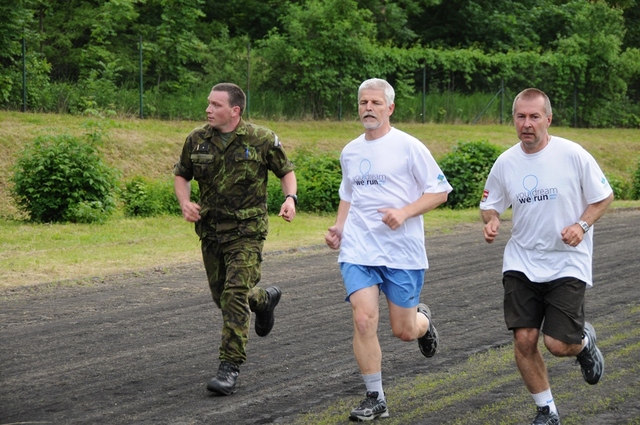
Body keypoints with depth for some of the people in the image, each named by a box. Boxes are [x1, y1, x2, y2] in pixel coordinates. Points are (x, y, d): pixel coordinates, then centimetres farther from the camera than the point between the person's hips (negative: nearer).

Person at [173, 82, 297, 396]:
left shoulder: (262, 140, -8)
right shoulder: (197, 140, 0)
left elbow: (286, 171, 4)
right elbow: (181, 175, 12)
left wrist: (290, 198, -15)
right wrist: (184, 203, -7)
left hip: (246, 231, -5)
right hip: (210, 231, 5)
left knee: (235, 295, -15)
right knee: (222, 296, 15)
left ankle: (230, 368, -11)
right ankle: (265, 299, 47)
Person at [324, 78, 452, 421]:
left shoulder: (408, 147, -5)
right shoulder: (349, 152, 11)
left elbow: (439, 190, -4)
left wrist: (405, 213, -17)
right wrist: (338, 229, 9)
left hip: (403, 251, -3)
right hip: (358, 251, 3)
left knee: (404, 331, 3)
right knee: (363, 320, -13)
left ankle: (423, 320, 42)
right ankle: (374, 399, -1)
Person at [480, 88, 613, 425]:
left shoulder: (573, 155, -11)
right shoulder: (505, 162, -1)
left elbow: (604, 196, -1)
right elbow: (489, 204, 13)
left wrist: (582, 225, -16)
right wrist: (490, 221, -10)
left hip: (568, 261, -3)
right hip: (521, 263, 3)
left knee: (559, 344, -10)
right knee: (523, 341, -4)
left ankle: (584, 342, 29)